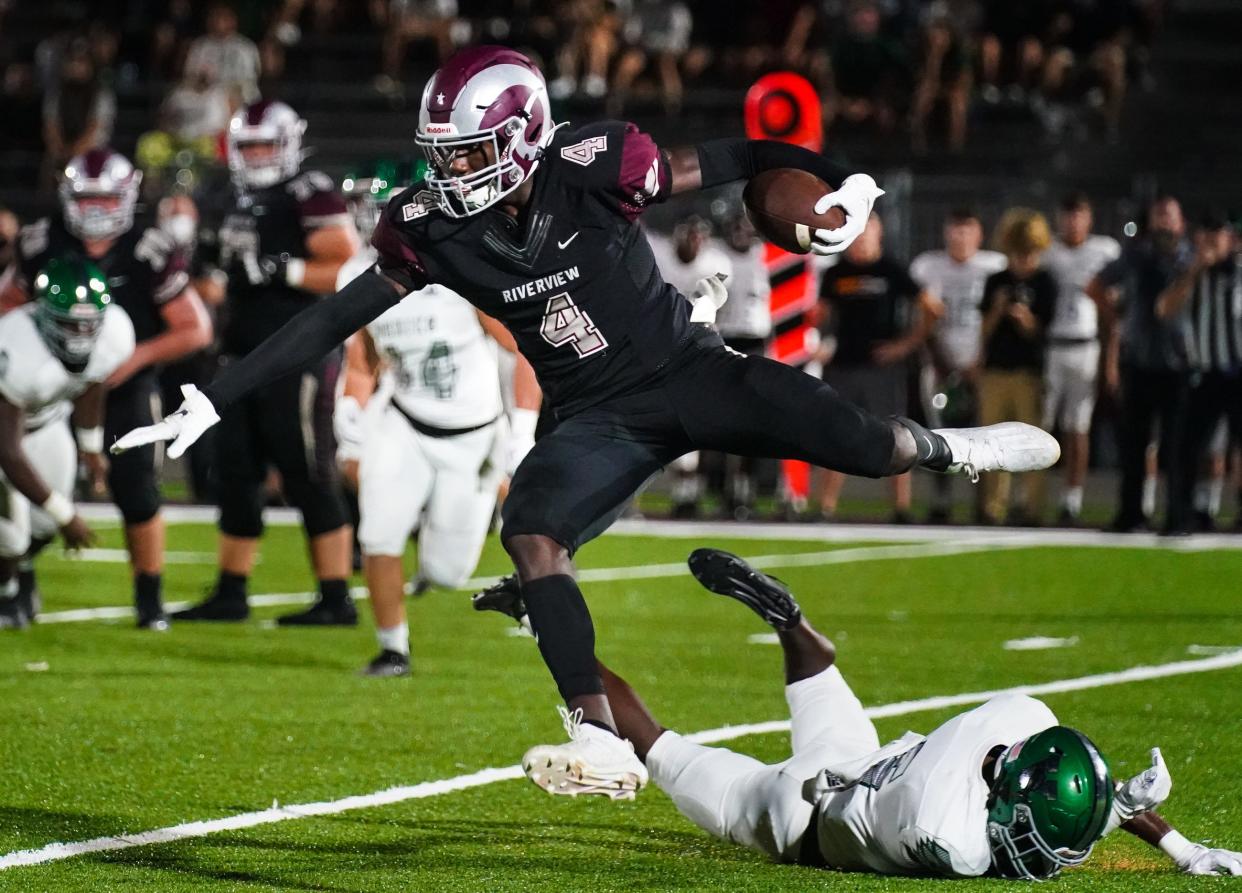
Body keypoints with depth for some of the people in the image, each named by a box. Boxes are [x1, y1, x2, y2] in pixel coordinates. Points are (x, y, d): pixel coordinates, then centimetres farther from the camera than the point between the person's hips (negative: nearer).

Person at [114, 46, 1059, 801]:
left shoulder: (593, 166, -22)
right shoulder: (433, 230, -13)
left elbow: (727, 162, -12)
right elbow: (332, 321, -8)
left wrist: (847, 183, -24)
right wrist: (212, 403, -11)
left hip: (688, 368, -2)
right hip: (599, 419, 2)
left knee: (854, 441, -15)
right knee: (530, 532, -24)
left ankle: (941, 447, 24)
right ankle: (606, 742, -24)